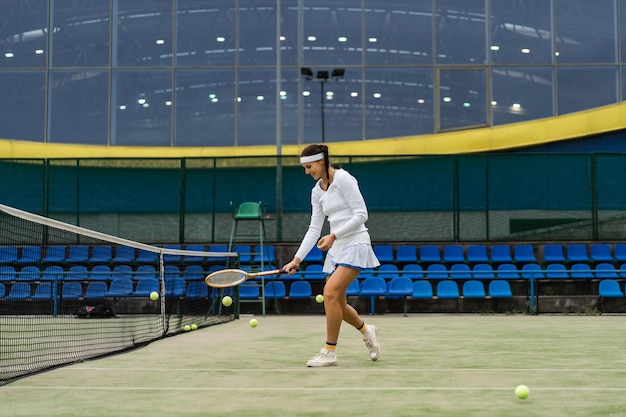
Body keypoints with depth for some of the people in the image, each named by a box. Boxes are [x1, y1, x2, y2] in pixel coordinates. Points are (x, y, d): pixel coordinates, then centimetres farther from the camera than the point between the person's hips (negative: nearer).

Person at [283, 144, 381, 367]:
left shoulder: (343, 179, -12)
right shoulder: (317, 191, 10)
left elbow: (361, 214, -16)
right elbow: (314, 230, 10)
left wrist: (334, 236, -21)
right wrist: (297, 259, 3)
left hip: (355, 244, -8)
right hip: (336, 249, 8)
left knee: (330, 293, -20)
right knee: (337, 305, 8)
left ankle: (329, 352, -9)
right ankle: (367, 330, 38)